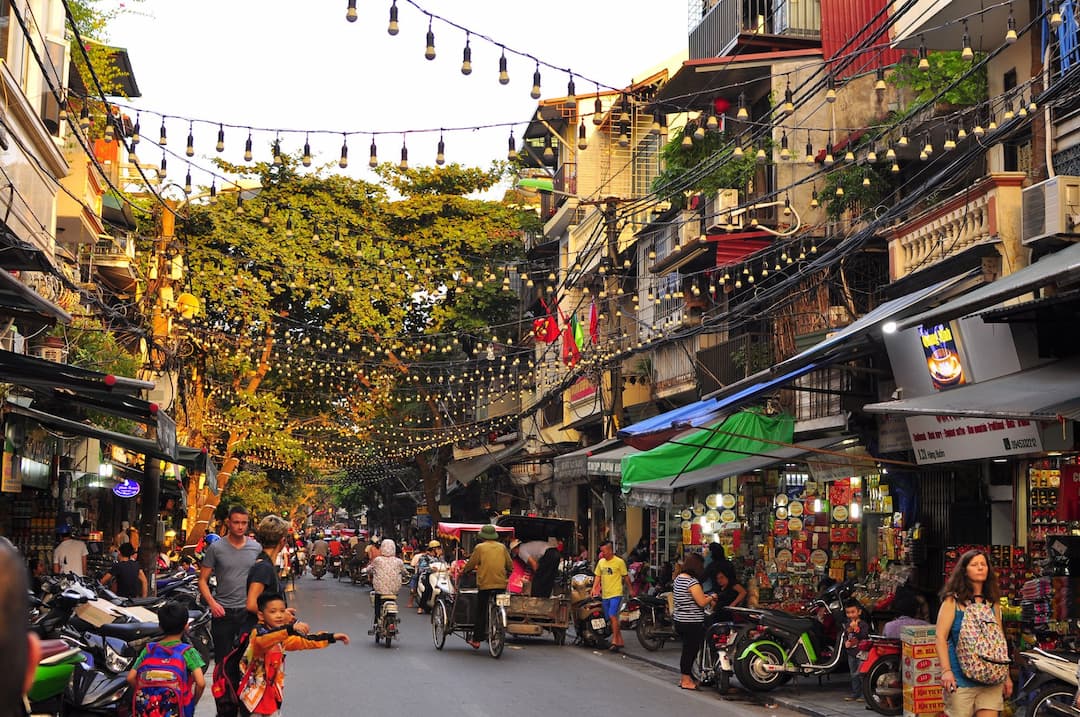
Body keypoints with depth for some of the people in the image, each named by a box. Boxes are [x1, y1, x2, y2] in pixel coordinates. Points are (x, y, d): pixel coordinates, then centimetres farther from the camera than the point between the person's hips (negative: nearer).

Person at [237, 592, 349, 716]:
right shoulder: (258, 632, -20)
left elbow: (304, 641, 17)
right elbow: (263, 640, -43)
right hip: (254, 693, -7)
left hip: (273, 691, 7)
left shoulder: (282, 635, 6)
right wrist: (290, 629, -57)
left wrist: (332, 637, 11)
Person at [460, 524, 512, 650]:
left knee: (481, 613, 4)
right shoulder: (502, 547, 9)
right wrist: (507, 575, 31)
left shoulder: (480, 547, -1)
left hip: (485, 584, -3)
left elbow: (471, 564, 3)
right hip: (501, 584, 3)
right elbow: (510, 564, 13)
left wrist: (463, 571, 22)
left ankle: (476, 640, 6)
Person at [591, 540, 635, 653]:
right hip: (605, 595, 7)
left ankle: (615, 641, -16)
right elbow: (598, 576, 14)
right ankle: (620, 641, 19)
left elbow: (626, 577, 2)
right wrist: (594, 588, 1)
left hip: (616, 593, -6)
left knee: (613, 616, -19)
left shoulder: (619, 562, -6)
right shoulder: (601, 562, 10)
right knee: (611, 619, 10)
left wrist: (630, 590, 7)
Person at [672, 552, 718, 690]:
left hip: (679, 620, 9)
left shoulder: (678, 578, 10)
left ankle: (684, 677, 26)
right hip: (692, 622, -9)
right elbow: (702, 602, -21)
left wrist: (705, 596, 14)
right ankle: (686, 680, 8)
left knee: (687, 649, 18)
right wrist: (711, 598, -2)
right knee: (691, 650, 1)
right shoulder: (692, 582, -19)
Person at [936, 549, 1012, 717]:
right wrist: (946, 670, -18)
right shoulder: (953, 601, 1)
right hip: (960, 679, -3)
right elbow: (941, 637, -7)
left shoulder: (993, 604, 13)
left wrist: (1006, 676, 17)